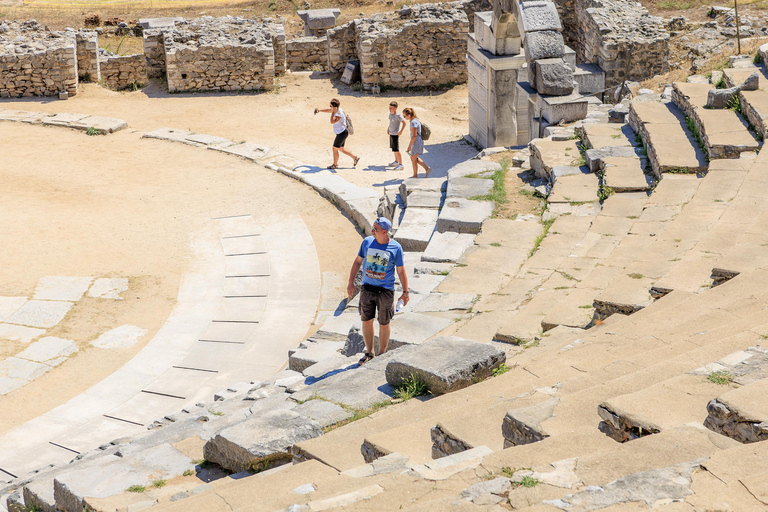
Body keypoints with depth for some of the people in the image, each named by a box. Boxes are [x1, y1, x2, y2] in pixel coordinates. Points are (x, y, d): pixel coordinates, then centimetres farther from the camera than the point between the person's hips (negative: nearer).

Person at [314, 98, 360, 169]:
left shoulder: (340, 113, -25)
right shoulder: (336, 110, 4)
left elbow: (332, 121, -31)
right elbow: (327, 110, 18)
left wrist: (333, 112, -31)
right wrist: (319, 110, 5)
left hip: (342, 133, -10)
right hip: (341, 133, 10)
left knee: (335, 148, 1)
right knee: (341, 149, 19)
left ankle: (335, 165, 15)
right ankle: (355, 158, 25)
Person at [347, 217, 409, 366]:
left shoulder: (395, 248, -9)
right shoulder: (367, 242, -1)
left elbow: (401, 271, -1)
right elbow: (358, 261, 10)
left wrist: (405, 292, 0)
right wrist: (351, 282, 7)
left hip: (385, 291, -3)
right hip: (367, 288, 3)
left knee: (384, 324, 6)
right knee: (366, 321, 9)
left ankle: (381, 355, 21)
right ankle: (369, 353, 26)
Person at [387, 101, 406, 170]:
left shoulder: (397, 115, -19)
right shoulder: (390, 114, 6)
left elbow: (404, 122, -21)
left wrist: (401, 131, -20)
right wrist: (388, 128, 16)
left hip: (395, 134, -9)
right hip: (391, 134, 9)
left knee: (396, 150, -8)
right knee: (394, 149, 20)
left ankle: (401, 165, -3)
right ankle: (396, 162, 35)